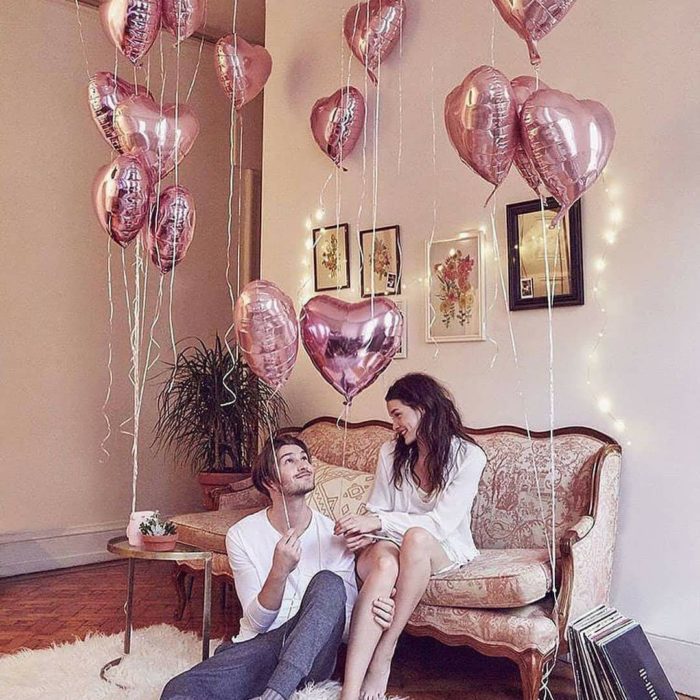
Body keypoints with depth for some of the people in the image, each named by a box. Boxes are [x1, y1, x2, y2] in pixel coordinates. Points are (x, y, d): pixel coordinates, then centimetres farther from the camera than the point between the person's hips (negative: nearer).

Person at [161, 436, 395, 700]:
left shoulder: (333, 535, -1)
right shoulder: (241, 535, -1)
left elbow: (347, 622, -1)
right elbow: (258, 622, -6)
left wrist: (374, 616, -25)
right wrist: (279, 571, -26)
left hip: (311, 655, 2)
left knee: (328, 583, -31)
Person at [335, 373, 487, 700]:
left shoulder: (468, 456, -10)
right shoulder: (391, 452, 3)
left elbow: (442, 523, -18)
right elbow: (378, 510, 7)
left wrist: (379, 522, -26)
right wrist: (366, 532, -17)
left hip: (445, 548, -2)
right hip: (393, 542, 2)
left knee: (416, 537, -39)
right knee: (384, 564, -36)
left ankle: (383, 655, -28)